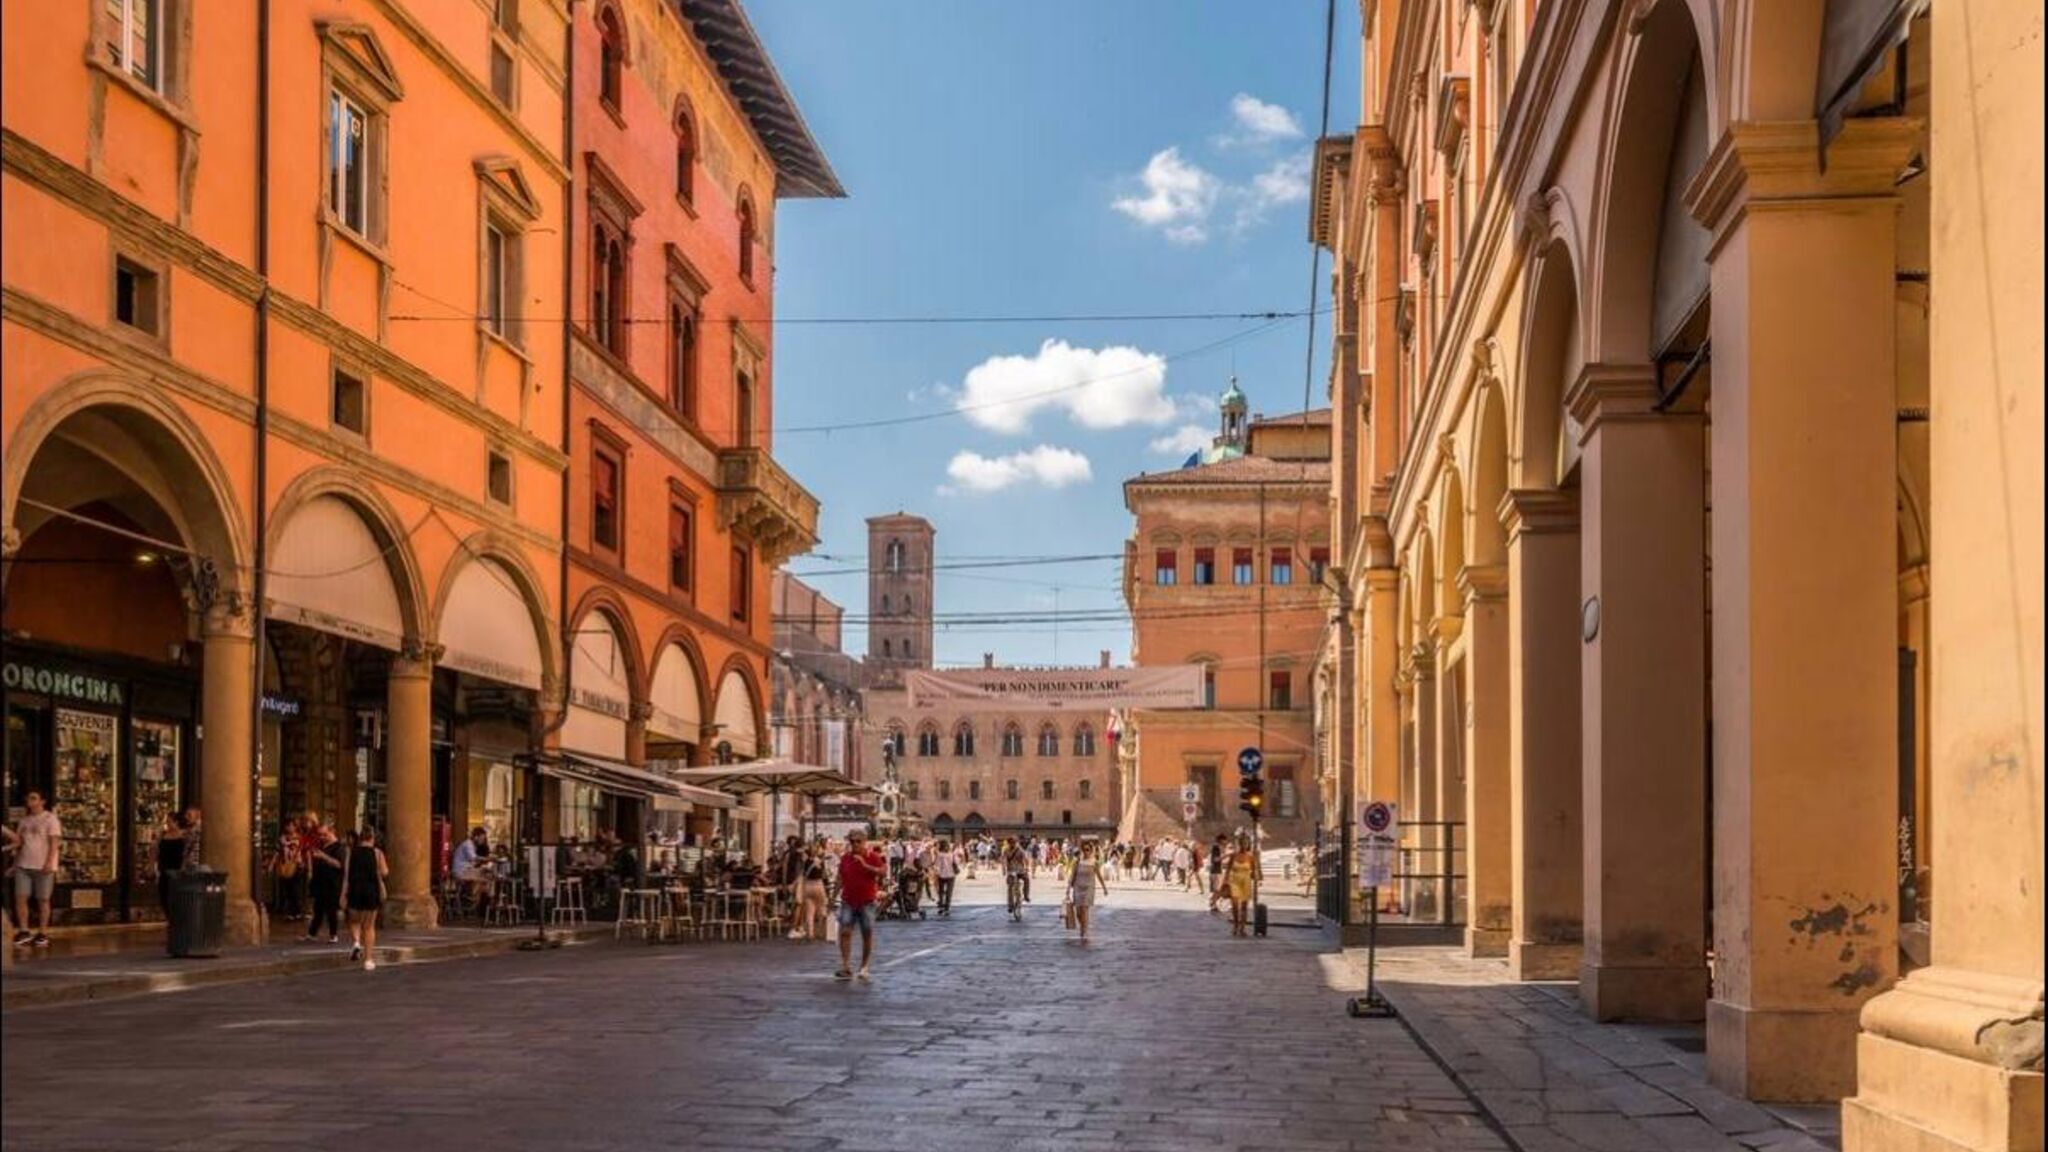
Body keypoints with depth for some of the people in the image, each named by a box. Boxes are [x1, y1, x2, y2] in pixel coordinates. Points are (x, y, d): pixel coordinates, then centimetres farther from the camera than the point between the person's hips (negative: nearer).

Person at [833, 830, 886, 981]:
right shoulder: (845, 858, 8)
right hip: (848, 901, 2)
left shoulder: (873, 857, -3)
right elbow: (840, 879, 15)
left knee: (867, 934, 4)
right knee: (845, 932, -11)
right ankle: (845, 967, -13)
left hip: (867, 902, -2)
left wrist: (865, 865, -25)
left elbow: (883, 872, -17)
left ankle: (864, 967, 18)